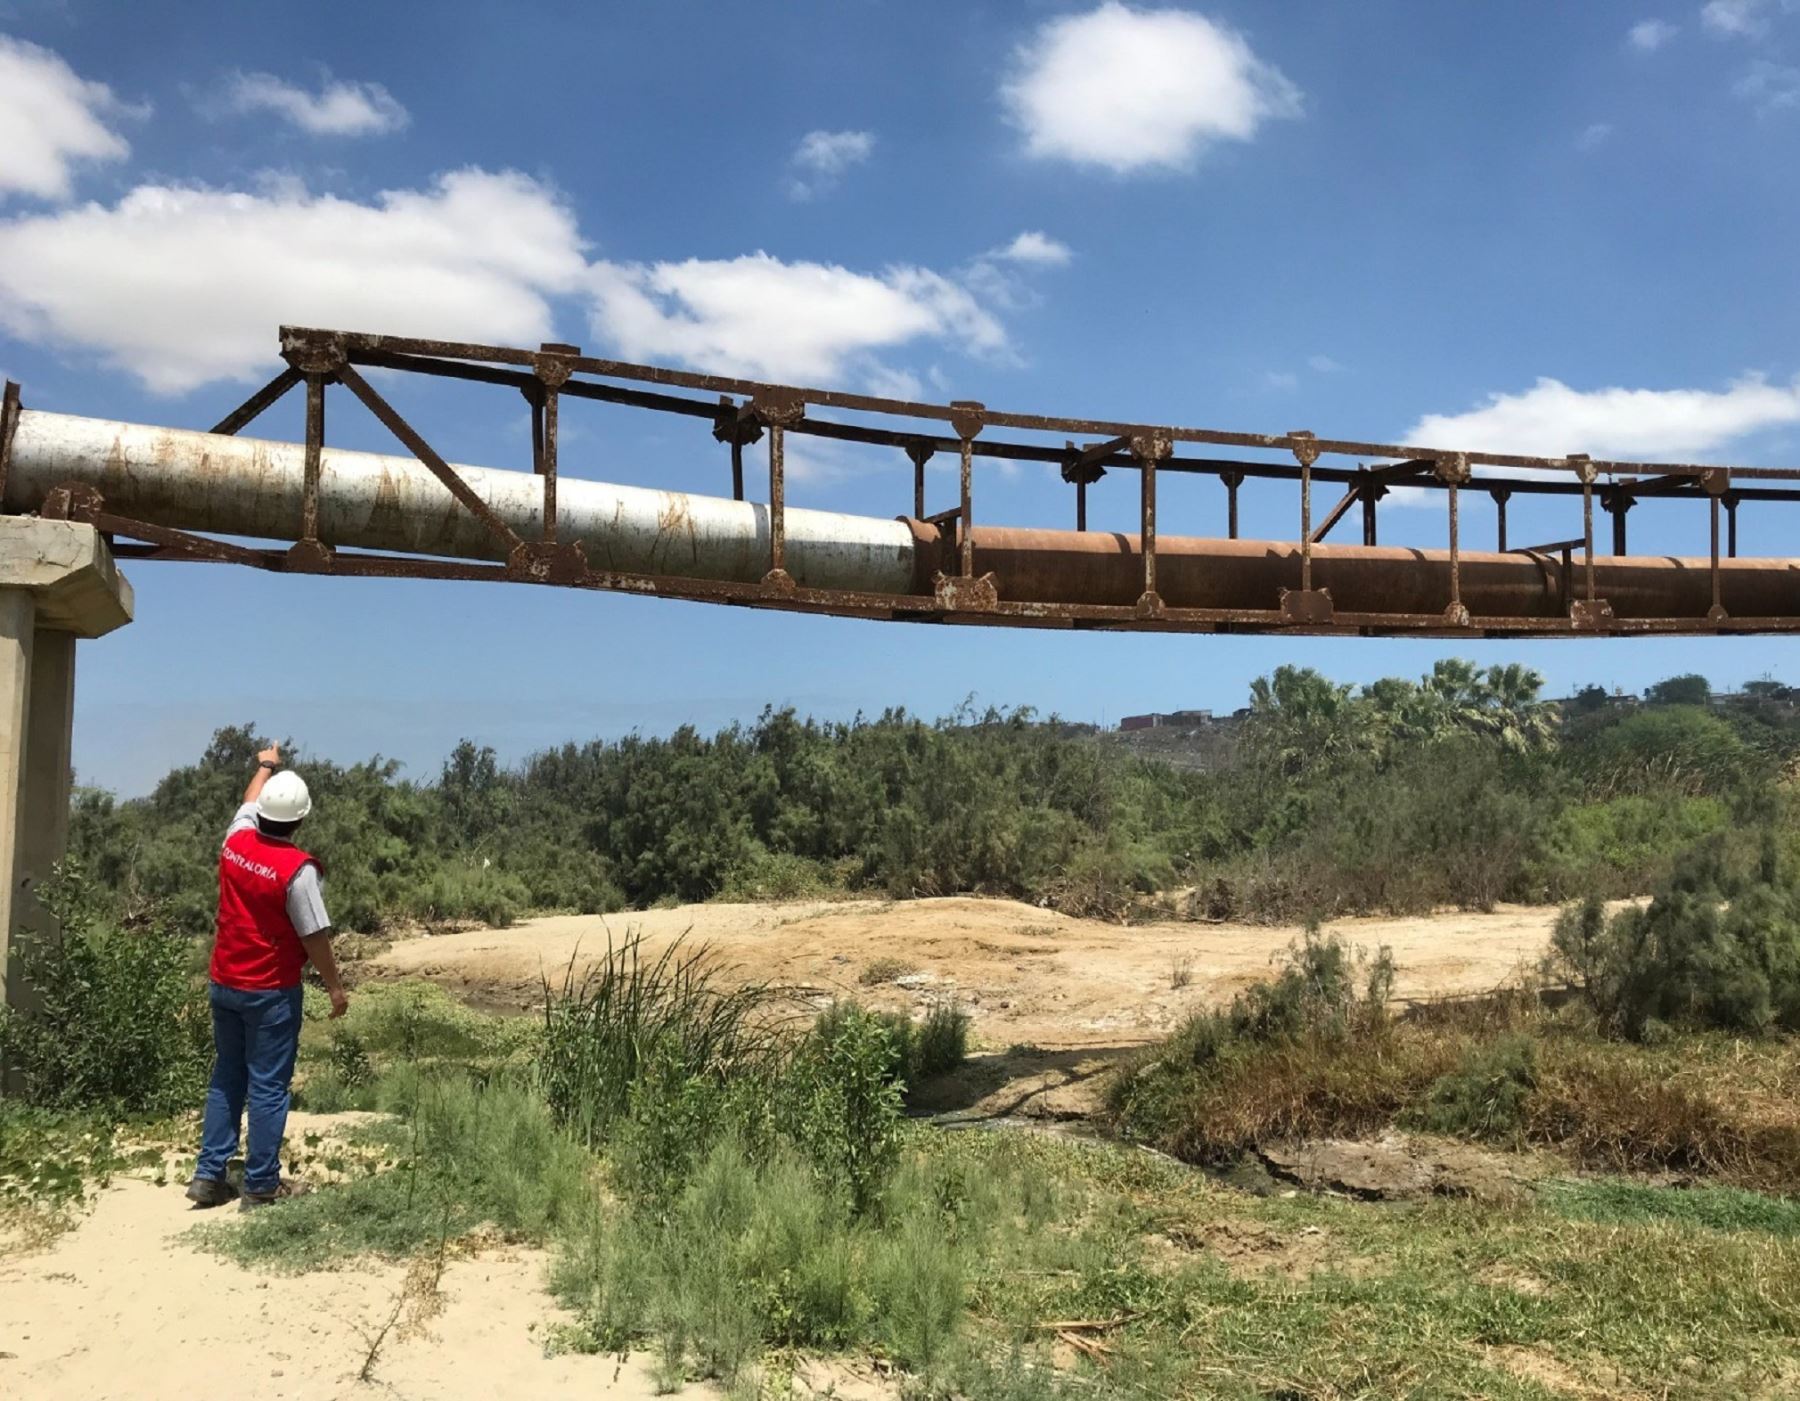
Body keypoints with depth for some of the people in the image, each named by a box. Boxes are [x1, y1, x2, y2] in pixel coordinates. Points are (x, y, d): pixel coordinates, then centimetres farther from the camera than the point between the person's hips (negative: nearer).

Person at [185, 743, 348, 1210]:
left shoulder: (236, 842, -2)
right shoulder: (298, 868, -20)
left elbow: (249, 802, 20)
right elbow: (315, 937, -16)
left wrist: (266, 765, 38)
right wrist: (335, 987, -4)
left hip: (224, 984, 6)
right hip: (272, 991, -6)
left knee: (226, 1078, 17)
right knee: (268, 1087, 1)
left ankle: (209, 1175, 19)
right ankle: (261, 1186, 7)